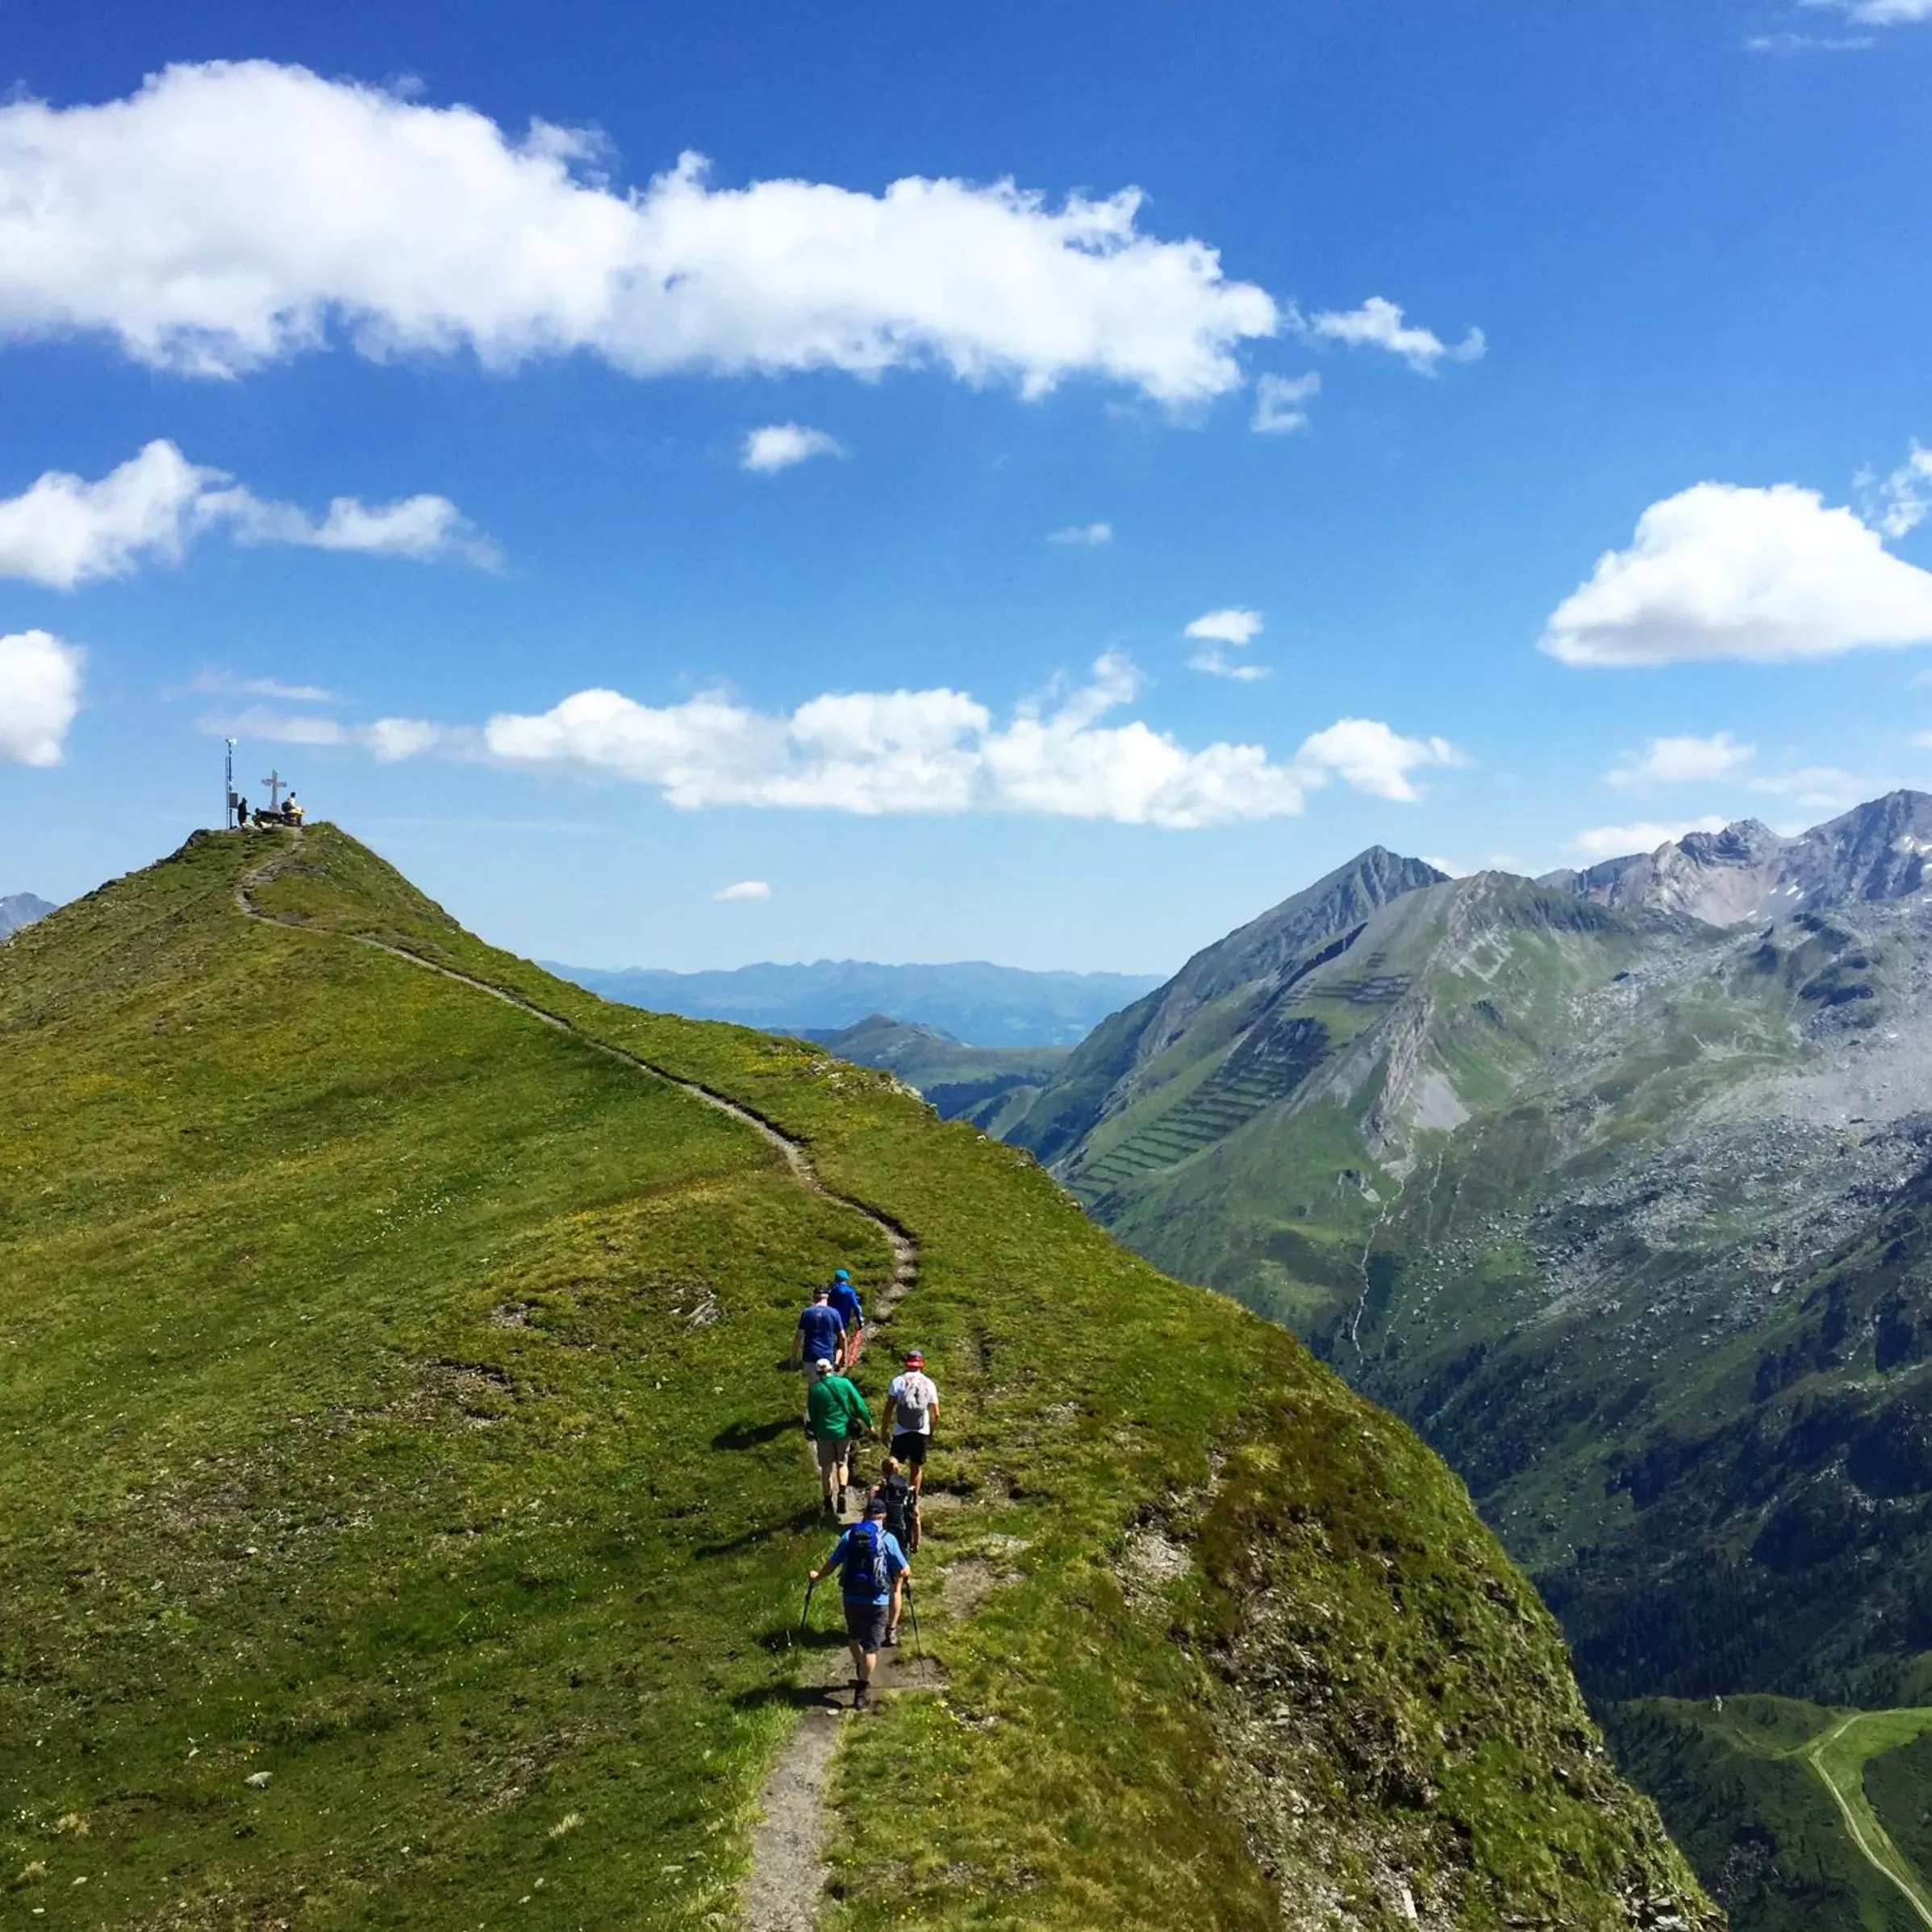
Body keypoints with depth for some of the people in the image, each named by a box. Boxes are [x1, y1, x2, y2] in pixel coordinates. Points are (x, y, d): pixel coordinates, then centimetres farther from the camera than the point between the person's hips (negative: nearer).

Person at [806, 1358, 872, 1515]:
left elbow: (813, 1415, -1)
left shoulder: (816, 1390, -9)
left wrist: (815, 1434, 13)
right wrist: (868, 1423, 7)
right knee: (842, 1463, 20)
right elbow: (859, 1405, -5)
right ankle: (842, 1493, -2)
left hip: (825, 1433, -1)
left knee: (827, 1468, 13)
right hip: (844, 1431, 1)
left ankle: (829, 1503, 20)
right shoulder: (844, 1383, -8)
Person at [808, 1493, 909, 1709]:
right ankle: (862, 1690, 8)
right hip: (877, 1601, -3)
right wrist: (907, 1573, 18)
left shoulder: (850, 1535, 0)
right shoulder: (888, 1539, -8)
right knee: (870, 1646, 7)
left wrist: (817, 1576, 24)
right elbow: (904, 1571, -6)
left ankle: (861, 1675, 38)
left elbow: (832, 1563, 5)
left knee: (854, 1637, 27)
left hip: (851, 1598, 3)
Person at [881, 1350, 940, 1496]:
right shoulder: (929, 1384, 4)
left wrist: (885, 1430, 2)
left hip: (901, 1432, -2)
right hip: (922, 1432, 2)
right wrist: (931, 1432, 19)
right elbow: (936, 1414, 5)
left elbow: (889, 1408, -6)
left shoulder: (898, 1381, -2)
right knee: (917, 1468, 15)